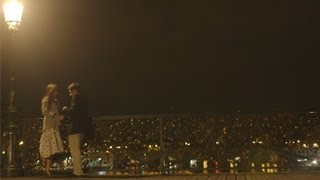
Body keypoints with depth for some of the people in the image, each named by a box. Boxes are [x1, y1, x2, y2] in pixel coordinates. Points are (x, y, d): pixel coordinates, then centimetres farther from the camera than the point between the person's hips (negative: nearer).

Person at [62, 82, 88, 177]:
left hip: (75, 127, -9)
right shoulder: (84, 98, 17)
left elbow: (73, 110, -21)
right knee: (77, 149, 18)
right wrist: (69, 110, 20)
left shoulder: (76, 97, -10)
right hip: (82, 127, 9)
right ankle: (78, 170, 22)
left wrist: (65, 109, -3)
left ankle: (77, 171, -6)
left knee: (74, 150, -6)